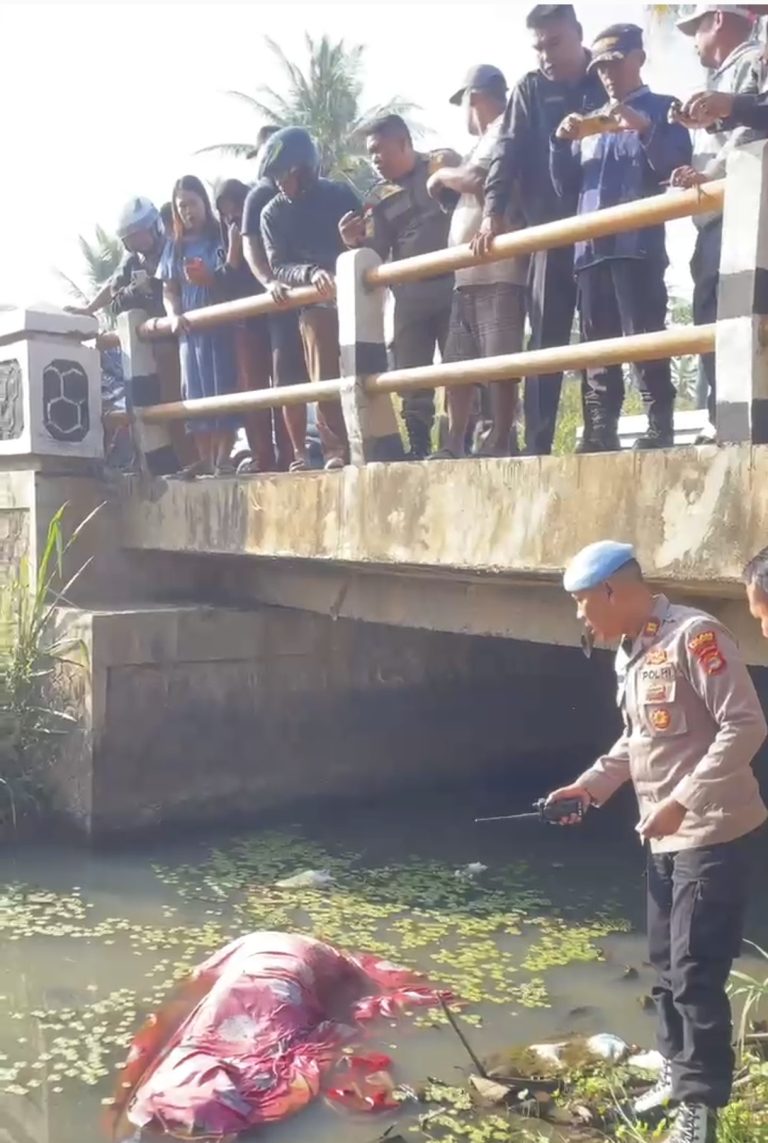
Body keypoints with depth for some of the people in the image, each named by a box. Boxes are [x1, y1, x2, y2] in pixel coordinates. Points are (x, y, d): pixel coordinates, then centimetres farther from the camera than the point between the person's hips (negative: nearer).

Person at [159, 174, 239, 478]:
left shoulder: (221, 236, 2)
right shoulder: (174, 246, 15)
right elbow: (169, 289, 12)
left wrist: (211, 279, -23)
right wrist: (174, 316, -7)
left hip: (220, 324, -5)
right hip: (189, 328, 5)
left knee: (223, 389, -7)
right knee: (194, 393, 3)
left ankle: (224, 457, -6)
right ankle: (205, 458, 6)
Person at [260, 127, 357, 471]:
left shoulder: (341, 195, 4)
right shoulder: (272, 214, 3)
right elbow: (278, 267, -6)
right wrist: (311, 273, -25)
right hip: (315, 303, 0)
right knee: (326, 382, -7)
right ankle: (337, 451, -4)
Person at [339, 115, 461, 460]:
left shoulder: (443, 164, 5)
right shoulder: (380, 198, 13)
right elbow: (377, 254, 8)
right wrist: (357, 242, -11)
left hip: (453, 286, -4)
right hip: (410, 298, 4)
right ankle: (418, 450, 11)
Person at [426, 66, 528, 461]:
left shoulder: (504, 130, -2)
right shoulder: (488, 139, 26)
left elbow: (479, 180, -17)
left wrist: (443, 175, -2)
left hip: (498, 270, -10)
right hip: (469, 272, 10)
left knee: (500, 363, -10)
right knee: (458, 363, 7)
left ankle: (498, 445, -10)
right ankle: (454, 445, 9)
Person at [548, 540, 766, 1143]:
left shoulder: (694, 635, -19)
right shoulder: (629, 653, 10)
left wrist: (682, 800, -25)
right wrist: (590, 785, 8)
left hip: (713, 835, -9)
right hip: (667, 838, 9)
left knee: (696, 974, -3)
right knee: (667, 965, 18)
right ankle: (678, 1070, 35)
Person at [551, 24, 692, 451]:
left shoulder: (662, 109, 10)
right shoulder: (591, 121, 24)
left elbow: (677, 170, -3)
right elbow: (567, 187, 19)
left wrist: (644, 129, -17)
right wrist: (563, 143, 3)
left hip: (638, 245, -5)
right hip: (591, 249, 5)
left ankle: (660, 431, -11)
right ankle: (599, 438, 2)